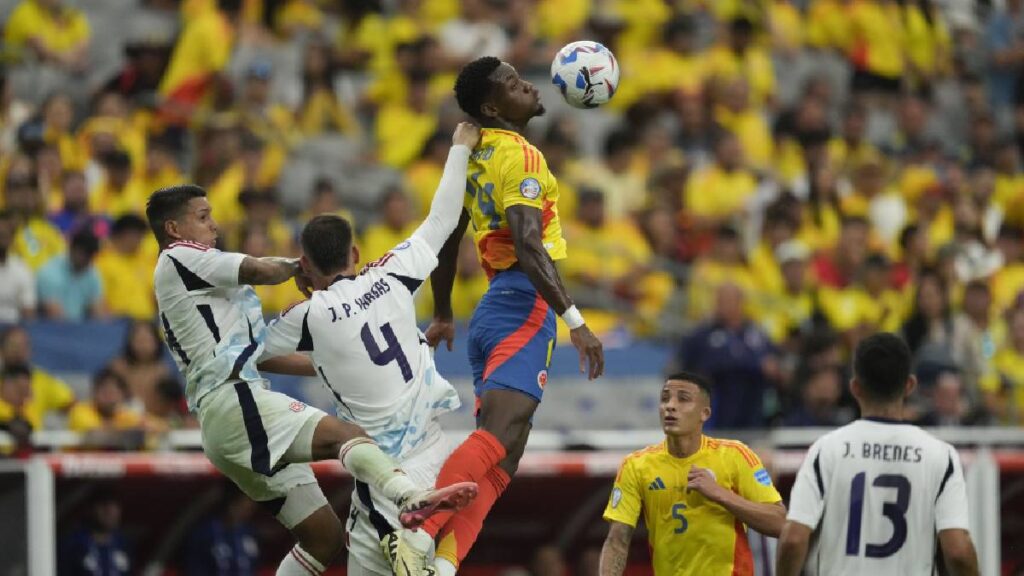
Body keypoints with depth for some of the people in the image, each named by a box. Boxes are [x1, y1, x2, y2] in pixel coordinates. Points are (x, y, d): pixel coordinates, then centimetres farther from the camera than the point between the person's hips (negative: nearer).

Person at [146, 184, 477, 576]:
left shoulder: (197, 290, 31)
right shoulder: (178, 260, 1)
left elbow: (260, 354, 29)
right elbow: (263, 271, -9)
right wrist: (304, 264, 12)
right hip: (234, 401, -10)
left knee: (324, 535, 8)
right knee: (344, 435, -31)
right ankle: (411, 498, -58)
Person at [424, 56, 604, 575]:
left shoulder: (474, 154, 19)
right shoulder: (520, 156, -9)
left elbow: (446, 238, 28)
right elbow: (527, 245, -22)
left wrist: (443, 315, 40)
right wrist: (575, 320, -25)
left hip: (494, 305, 9)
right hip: (525, 304, -9)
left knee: (498, 458, 4)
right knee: (495, 438, -23)